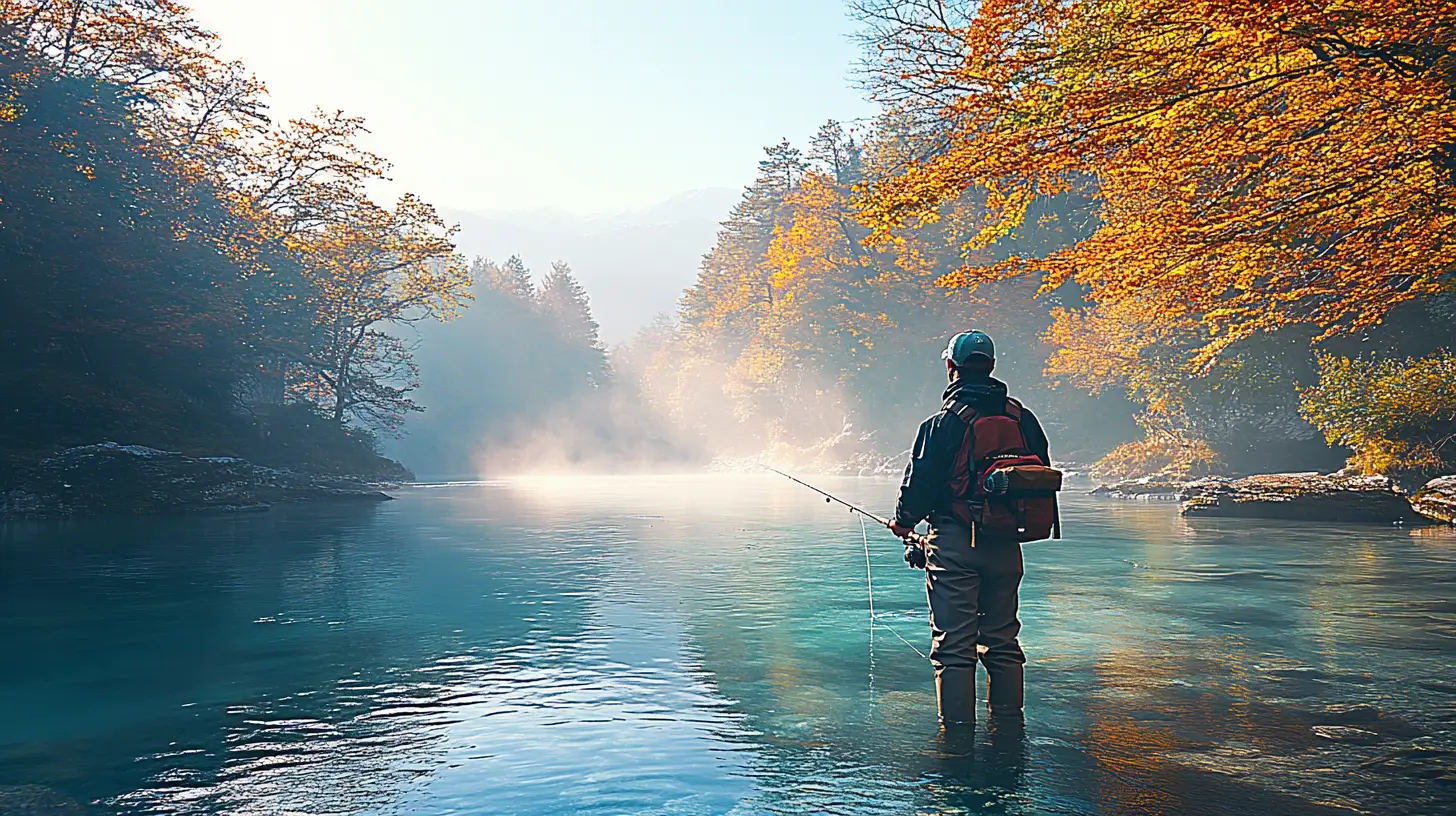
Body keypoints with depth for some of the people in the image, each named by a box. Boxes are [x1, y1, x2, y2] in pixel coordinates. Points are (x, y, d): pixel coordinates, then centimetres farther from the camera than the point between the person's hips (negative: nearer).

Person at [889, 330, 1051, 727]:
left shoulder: (942, 422, -11)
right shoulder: (1022, 418, 5)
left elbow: (920, 481, -8)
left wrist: (903, 522, 11)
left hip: (954, 544, -5)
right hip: (1006, 544, 5)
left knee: (953, 641, 0)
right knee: (1001, 638, 15)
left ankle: (958, 727, 2)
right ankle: (1008, 722, 22)